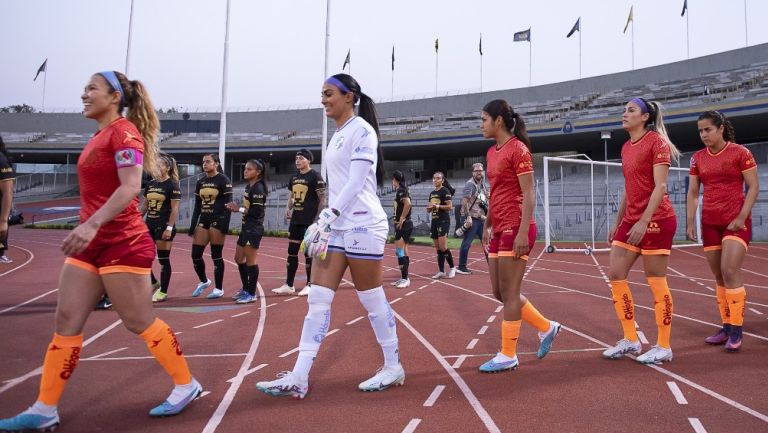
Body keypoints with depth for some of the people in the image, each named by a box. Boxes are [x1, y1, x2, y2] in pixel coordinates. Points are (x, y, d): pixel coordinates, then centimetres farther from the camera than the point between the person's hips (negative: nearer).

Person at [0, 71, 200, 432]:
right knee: (67, 321, 7)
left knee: (139, 322, 0)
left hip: (122, 244, -9)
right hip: (91, 243, 9)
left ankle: (186, 385, 17)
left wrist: (92, 224, -35)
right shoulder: (100, 136, 16)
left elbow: (130, 188, -25)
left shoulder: (123, 132, -12)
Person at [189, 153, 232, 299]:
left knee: (216, 256, -2)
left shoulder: (223, 180, -5)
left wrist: (225, 224, -17)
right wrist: (193, 225, 9)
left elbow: (228, 204, -10)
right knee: (195, 254, 3)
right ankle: (204, 281, 27)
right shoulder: (200, 182, 13)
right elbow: (197, 206, 15)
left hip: (217, 220, -6)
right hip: (203, 220, 6)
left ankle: (219, 289, 9)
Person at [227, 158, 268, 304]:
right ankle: (246, 289, 30)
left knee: (250, 261, -3)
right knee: (239, 258, 17)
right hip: (246, 228, 10)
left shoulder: (258, 188, -16)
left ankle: (251, 294, 8)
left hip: (254, 230, -10)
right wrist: (236, 208, 1)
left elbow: (256, 212, -22)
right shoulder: (248, 186, 13)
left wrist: (239, 209, -14)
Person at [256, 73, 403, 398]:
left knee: (372, 299, 1)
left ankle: (393, 368, 18)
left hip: (362, 225, -9)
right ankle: (299, 378, 4)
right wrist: (324, 221, 16)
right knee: (318, 299, 2)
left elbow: (356, 183, -16)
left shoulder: (361, 130, -8)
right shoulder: (339, 134, 18)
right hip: (337, 226, 9)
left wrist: (327, 217, -20)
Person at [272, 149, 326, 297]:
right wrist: (288, 208, 4)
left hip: (309, 221, -7)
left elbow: (322, 199, -10)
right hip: (295, 220, 7)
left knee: (308, 252, 0)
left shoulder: (315, 176, -8)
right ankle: (289, 285, 16)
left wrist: (318, 219, -15)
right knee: (292, 251, 9)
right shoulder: (294, 177, 13)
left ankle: (309, 285, 11)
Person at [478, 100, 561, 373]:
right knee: (499, 293, 12)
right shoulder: (492, 152, 15)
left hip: (515, 229, -9)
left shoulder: (518, 149, -10)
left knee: (509, 293, -1)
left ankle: (508, 355, 11)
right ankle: (546, 327, 28)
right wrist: (487, 225, 20)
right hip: (499, 229, 9)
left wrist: (523, 233, -20)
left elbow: (528, 194, -14)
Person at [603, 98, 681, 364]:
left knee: (656, 283, -1)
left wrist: (643, 221, -23)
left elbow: (660, 186, -16)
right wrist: (618, 222, 19)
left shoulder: (656, 142, -8)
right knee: (615, 275, 4)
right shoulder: (626, 147, 15)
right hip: (631, 221, 8)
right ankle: (630, 340, 14)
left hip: (655, 220, -8)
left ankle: (663, 347, 11)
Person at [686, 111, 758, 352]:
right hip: (710, 223, 5)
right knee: (719, 277, 6)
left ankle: (736, 331, -6)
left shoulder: (740, 153, -4)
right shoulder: (698, 158, 8)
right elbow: (693, 193, 10)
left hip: (736, 221, -5)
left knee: (730, 272, -14)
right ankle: (726, 327, 14)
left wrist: (741, 217, -14)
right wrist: (690, 222, 2)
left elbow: (754, 187, -4)